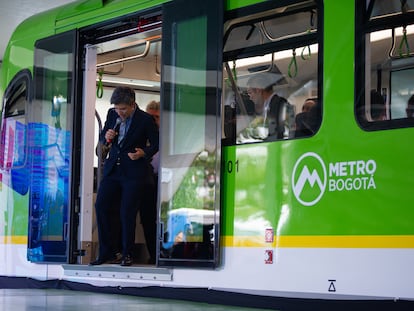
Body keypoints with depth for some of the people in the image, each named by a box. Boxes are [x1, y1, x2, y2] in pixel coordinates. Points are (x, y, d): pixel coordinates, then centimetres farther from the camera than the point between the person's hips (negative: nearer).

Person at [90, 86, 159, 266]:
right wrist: (106, 137, -7)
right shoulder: (112, 114, 6)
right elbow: (102, 138, 17)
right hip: (113, 170, 5)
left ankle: (127, 254, 11)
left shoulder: (146, 120, -8)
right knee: (101, 206, -2)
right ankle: (107, 251, 8)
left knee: (127, 213, -4)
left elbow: (156, 144, 1)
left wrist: (144, 153, -18)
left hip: (134, 172, -5)